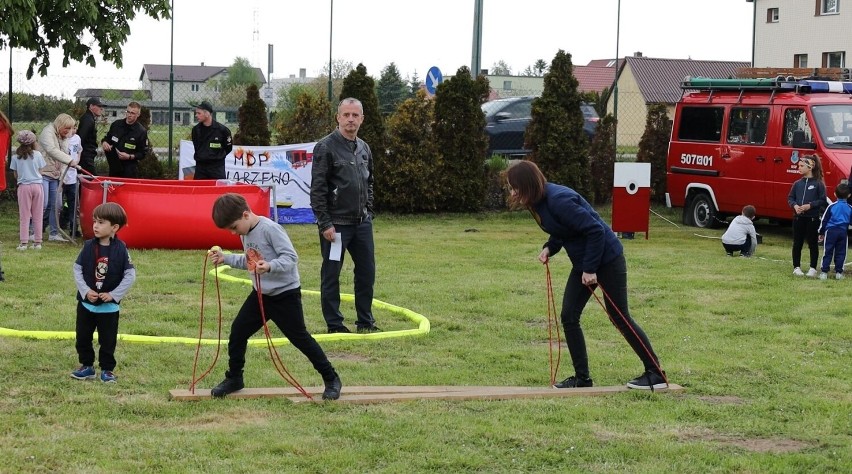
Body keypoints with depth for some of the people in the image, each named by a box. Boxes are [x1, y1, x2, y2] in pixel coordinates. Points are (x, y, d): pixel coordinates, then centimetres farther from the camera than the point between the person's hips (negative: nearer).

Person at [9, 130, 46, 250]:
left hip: (24, 186, -1)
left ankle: (24, 242, -2)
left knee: (24, 216, 3)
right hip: (37, 185, 1)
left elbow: (16, 175, 3)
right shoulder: (37, 154, -2)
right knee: (37, 216, 7)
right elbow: (40, 172, 3)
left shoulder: (16, 156, -2)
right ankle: (38, 242, 8)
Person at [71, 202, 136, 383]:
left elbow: (130, 275, -10)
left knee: (108, 340, 5)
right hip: (86, 303, 3)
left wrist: (114, 294, -15)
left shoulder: (121, 249, -11)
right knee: (83, 337, 11)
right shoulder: (89, 246, -6)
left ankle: (107, 369, 18)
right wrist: (85, 291, -14)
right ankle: (86, 366, 25)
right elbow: (77, 269, -3)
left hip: (109, 306, -3)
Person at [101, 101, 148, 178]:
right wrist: (104, 143, -3)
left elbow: (142, 153, -4)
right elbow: (107, 138, 21)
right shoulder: (116, 124, 7)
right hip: (113, 166, 4)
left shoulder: (142, 131, -6)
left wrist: (129, 157, -19)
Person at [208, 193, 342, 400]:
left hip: (285, 294, -8)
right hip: (260, 294, 8)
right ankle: (234, 378, 23)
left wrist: (270, 266, -42)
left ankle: (331, 379, 9)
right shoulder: (245, 233, 4)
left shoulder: (270, 229, -22)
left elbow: (291, 257, -25)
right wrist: (225, 258, 7)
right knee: (237, 332, 6)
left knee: (300, 338, -4)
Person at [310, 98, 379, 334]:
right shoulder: (326, 147, -9)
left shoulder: (364, 149, 11)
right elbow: (317, 189, -12)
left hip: (362, 223, 6)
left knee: (367, 272, 10)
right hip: (336, 223, -6)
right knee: (331, 274, 2)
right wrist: (325, 223, -15)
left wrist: (368, 212, 13)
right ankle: (335, 325, 9)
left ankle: (365, 321, 21)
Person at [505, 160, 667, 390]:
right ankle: (582, 377, 12)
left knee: (619, 317, -3)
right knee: (569, 317, 4)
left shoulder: (559, 200, -28)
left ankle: (656, 374, 8)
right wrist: (549, 248, -5)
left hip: (607, 259, -9)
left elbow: (595, 230, -27)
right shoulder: (538, 202, 0)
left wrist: (590, 269, -23)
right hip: (583, 262, 9)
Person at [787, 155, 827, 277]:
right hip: (798, 218, 4)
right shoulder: (797, 184, 7)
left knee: (813, 244, 4)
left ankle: (813, 268, 13)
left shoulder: (818, 184, -6)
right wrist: (795, 205, -9)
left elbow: (822, 201, -9)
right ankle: (796, 267, 17)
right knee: (797, 244, 8)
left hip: (812, 218, -4)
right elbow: (790, 198, 10)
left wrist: (810, 205, -19)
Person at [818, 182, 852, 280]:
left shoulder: (831, 206, -2)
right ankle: (839, 272, 8)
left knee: (828, 252, 1)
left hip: (830, 231, -1)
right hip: (843, 232, 1)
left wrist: (821, 233, 10)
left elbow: (824, 220, 2)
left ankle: (824, 272, -1)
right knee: (840, 253, 8)